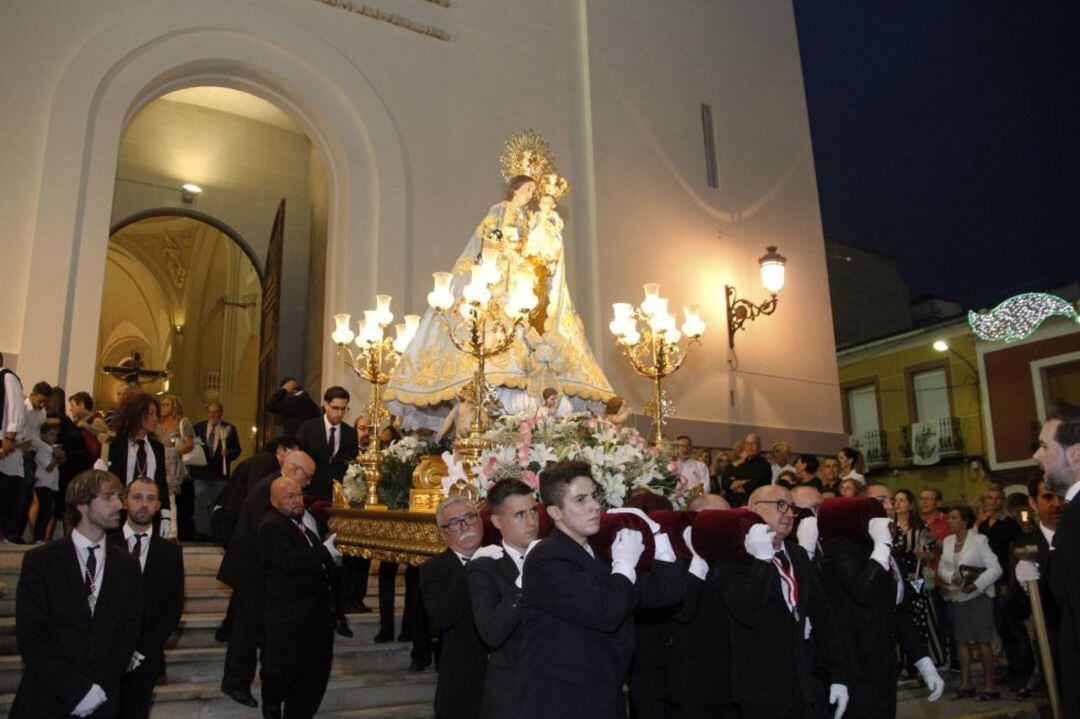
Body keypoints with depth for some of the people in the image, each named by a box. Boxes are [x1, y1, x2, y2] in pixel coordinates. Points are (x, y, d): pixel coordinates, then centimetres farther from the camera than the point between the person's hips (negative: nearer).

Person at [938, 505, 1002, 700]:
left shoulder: (979, 540, -11)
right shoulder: (948, 541, 7)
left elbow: (995, 568, -16)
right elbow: (942, 568, 8)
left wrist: (976, 585, -23)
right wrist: (952, 576, -13)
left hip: (979, 595, -6)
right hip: (958, 596, 6)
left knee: (982, 640, -4)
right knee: (961, 639, 8)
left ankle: (990, 685, 6)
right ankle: (966, 684, 17)